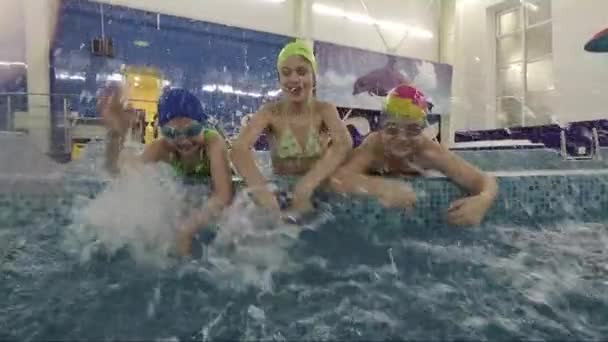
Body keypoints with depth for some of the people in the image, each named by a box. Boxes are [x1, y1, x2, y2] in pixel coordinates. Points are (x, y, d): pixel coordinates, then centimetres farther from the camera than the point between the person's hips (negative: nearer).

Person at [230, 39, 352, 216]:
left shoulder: (325, 110, -6)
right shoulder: (270, 112, -8)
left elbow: (344, 143, -27)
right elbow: (238, 148, -25)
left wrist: (306, 185, -42)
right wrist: (261, 190, -44)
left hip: (318, 191, 0)